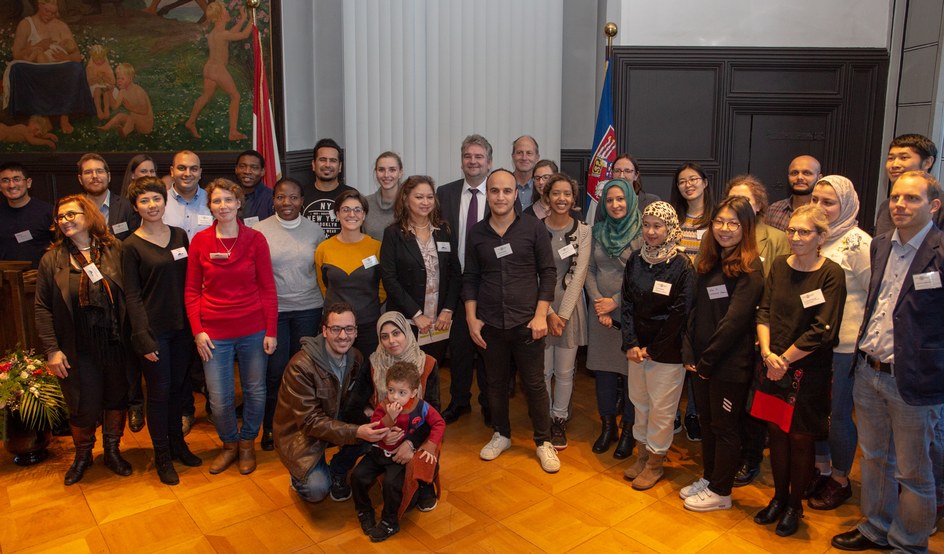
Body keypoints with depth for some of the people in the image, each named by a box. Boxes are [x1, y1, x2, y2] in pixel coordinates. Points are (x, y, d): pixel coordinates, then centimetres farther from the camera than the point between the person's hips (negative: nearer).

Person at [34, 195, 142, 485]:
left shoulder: (114, 250, -1)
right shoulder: (52, 260, 0)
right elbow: (43, 308, 0)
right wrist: (51, 349, -6)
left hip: (116, 344, 1)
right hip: (77, 350, 0)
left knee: (116, 399, 13)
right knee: (84, 406, 7)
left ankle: (112, 451, 34)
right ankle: (82, 455, 34)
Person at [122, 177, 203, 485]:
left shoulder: (179, 236, 6)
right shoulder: (132, 246, -7)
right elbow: (132, 296, -8)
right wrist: (143, 337, -14)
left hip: (182, 327, 4)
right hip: (154, 330, -4)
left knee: (177, 387, 15)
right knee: (159, 392, 5)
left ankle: (177, 443, 32)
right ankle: (162, 456, 20)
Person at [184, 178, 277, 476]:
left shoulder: (255, 239, -3)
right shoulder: (200, 241, -1)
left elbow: (268, 288, -1)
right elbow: (191, 291, 3)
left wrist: (271, 331, -4)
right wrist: (197, 331, -4)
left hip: (253, 330, 0)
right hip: (215, 333, 0)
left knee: (255, 391, 10)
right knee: (220, 398, 5)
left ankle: (247, 443, 35)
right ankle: (229, 444, 32)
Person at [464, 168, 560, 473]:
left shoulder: (534, 228, -4)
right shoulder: (476, 233, 2)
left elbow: (548, 272, -2)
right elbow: (470, 278, 7)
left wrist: (541, 315, -8)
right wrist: (471, 318, 0)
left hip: (526, 322, -2)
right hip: (490, 324, 2)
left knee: (534, 384, 6)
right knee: (495, 382, 15)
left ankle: (543, 441, 24)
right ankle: (501, 434, 34)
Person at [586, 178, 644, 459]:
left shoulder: (642, 233, -7)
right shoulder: (599, 232, 8)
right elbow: (589, 270, 8)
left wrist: (616, 301, -11)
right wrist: (597, 301, -5)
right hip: (601, 313, 4)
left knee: (631, 372, 3)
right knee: (603, 370, 10)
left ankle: (628, 430, 19)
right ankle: (608, 425, 26)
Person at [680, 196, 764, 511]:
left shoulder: (750, 269, -14)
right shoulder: (709, 261, 8)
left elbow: (734, 320, -19)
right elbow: (696, 308, 7)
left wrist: (707, 360, -15)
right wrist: (689, 353, -1)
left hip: (730, 364, -7)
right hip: (703, 361, 7)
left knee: (725, 427, 8)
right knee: (706, 420, 19)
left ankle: (721, 492, 23)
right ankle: (709, 478, 36)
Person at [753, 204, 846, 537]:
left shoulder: (831, 274, -11)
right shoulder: (780, 266, 4)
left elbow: (822, 331, -16)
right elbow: (764, 312, 2)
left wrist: (785, 359, -13)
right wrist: (767, 353, -11)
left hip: (808, 370, -4)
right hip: (773, 365, 4)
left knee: (800, 438, 7)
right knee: (776, 431, 13)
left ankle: (795, 506, 27)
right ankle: (779, 497, 32)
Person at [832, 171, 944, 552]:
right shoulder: (880, 245, 6)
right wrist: (863, 355, 13)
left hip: (912, 381, -6)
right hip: (868, 373, 6)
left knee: (912, 473, 12)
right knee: (874, 458, 21)